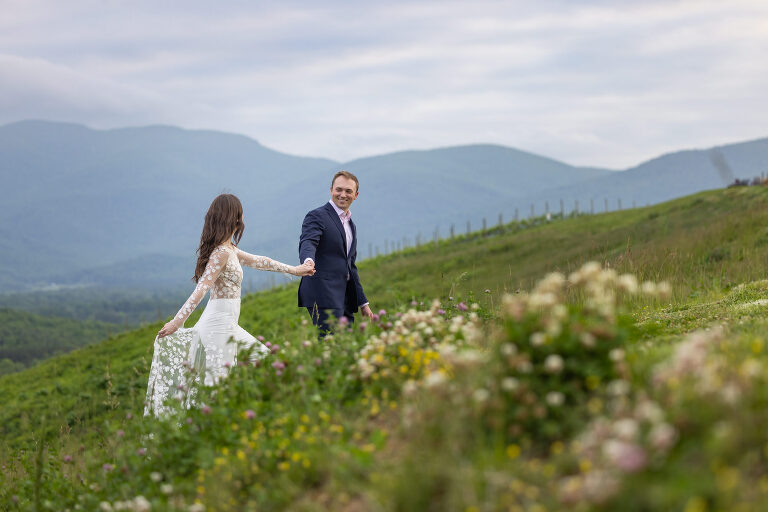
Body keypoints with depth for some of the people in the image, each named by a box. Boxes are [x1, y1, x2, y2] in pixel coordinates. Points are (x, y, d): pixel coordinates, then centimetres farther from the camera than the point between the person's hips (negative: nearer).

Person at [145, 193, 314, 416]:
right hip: (220, 323, -10)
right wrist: (177, 322, -28)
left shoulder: (228, 249, 12)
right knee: (218, 381, -9)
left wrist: (293, 269, 31)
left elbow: (256, 261, 25)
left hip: (226, 322, 10)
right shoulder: (222, 252, -16)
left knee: (260, 356, 17)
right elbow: (201, 289, -23)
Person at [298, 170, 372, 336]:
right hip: (324, 296, -9)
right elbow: (307, 243, -23)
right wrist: (308, 260, -47)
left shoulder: (351, 225, 23)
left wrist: (363, 303, 25)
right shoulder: (317, 216, -3)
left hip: (345, 297, 9)